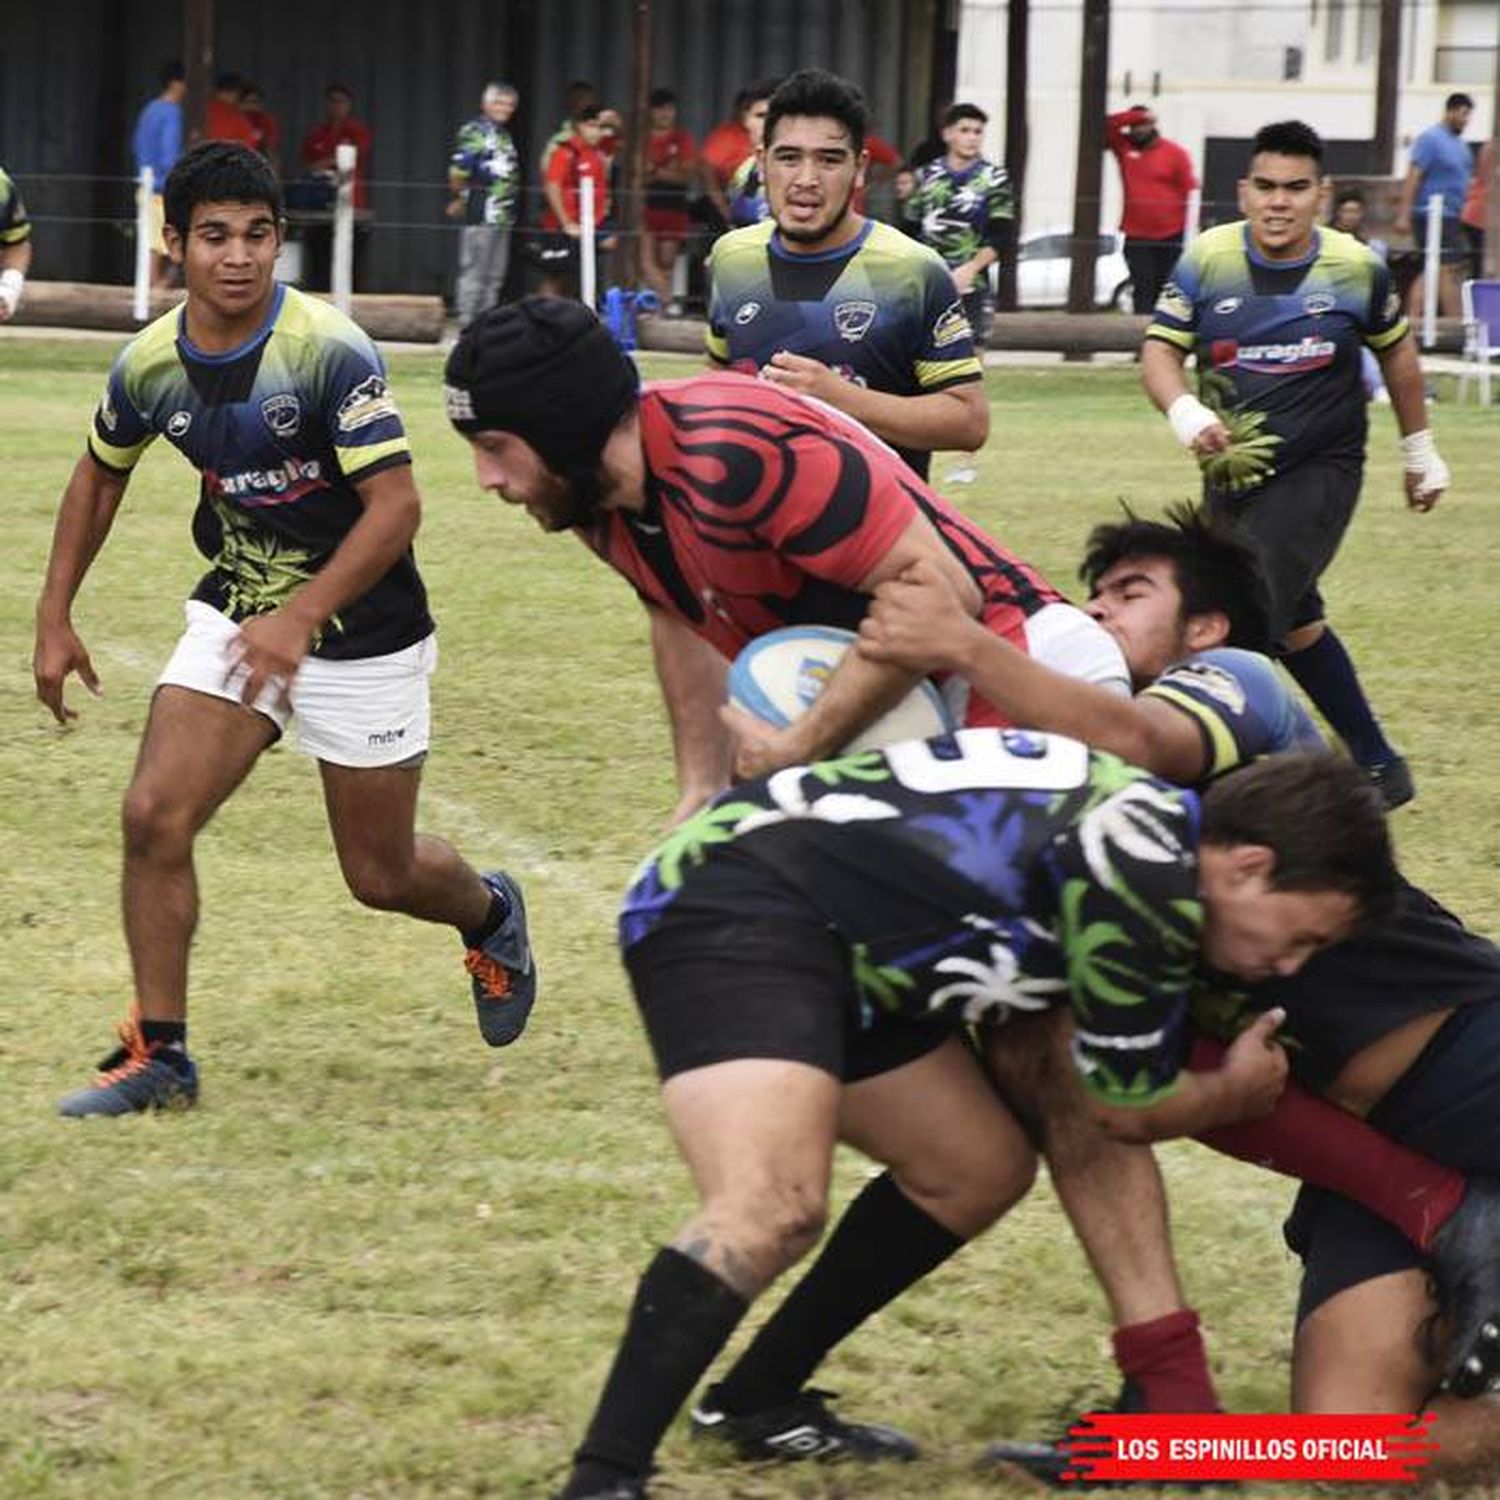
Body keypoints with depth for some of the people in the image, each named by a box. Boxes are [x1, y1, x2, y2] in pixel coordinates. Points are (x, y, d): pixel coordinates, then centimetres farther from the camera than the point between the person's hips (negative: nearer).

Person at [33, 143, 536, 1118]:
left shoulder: (331, 351, -24)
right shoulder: (151, 364, -7)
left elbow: (396, 506, -25)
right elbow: (101, 474, 14)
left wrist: (301, 618, -33)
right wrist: (56, 617, 10)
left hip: (360, 633, -4)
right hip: (236, 614, 4)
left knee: (380, 874, 6)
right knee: (155, 817, -13)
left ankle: (490, 913, 42)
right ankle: (159, 1054, 0)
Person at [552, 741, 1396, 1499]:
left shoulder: (1157, 825, 13)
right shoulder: (1148, 880, -17)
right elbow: (1126, 1109, -1)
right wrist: (1237, 1094, 15)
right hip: (736, 910, -11)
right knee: (776, 1206, -31)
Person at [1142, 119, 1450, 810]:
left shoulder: (1356, 268, -6)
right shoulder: (1208, 260, -6)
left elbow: (1395, 349, 10)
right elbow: (1160, 350, -4)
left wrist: (1419, 449, 18)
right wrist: (1184, 411, -25)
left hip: (1319, 474, -4)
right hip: (1230, 470, 4)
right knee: (1294, 625, 16)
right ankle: (1377, 765, 33)